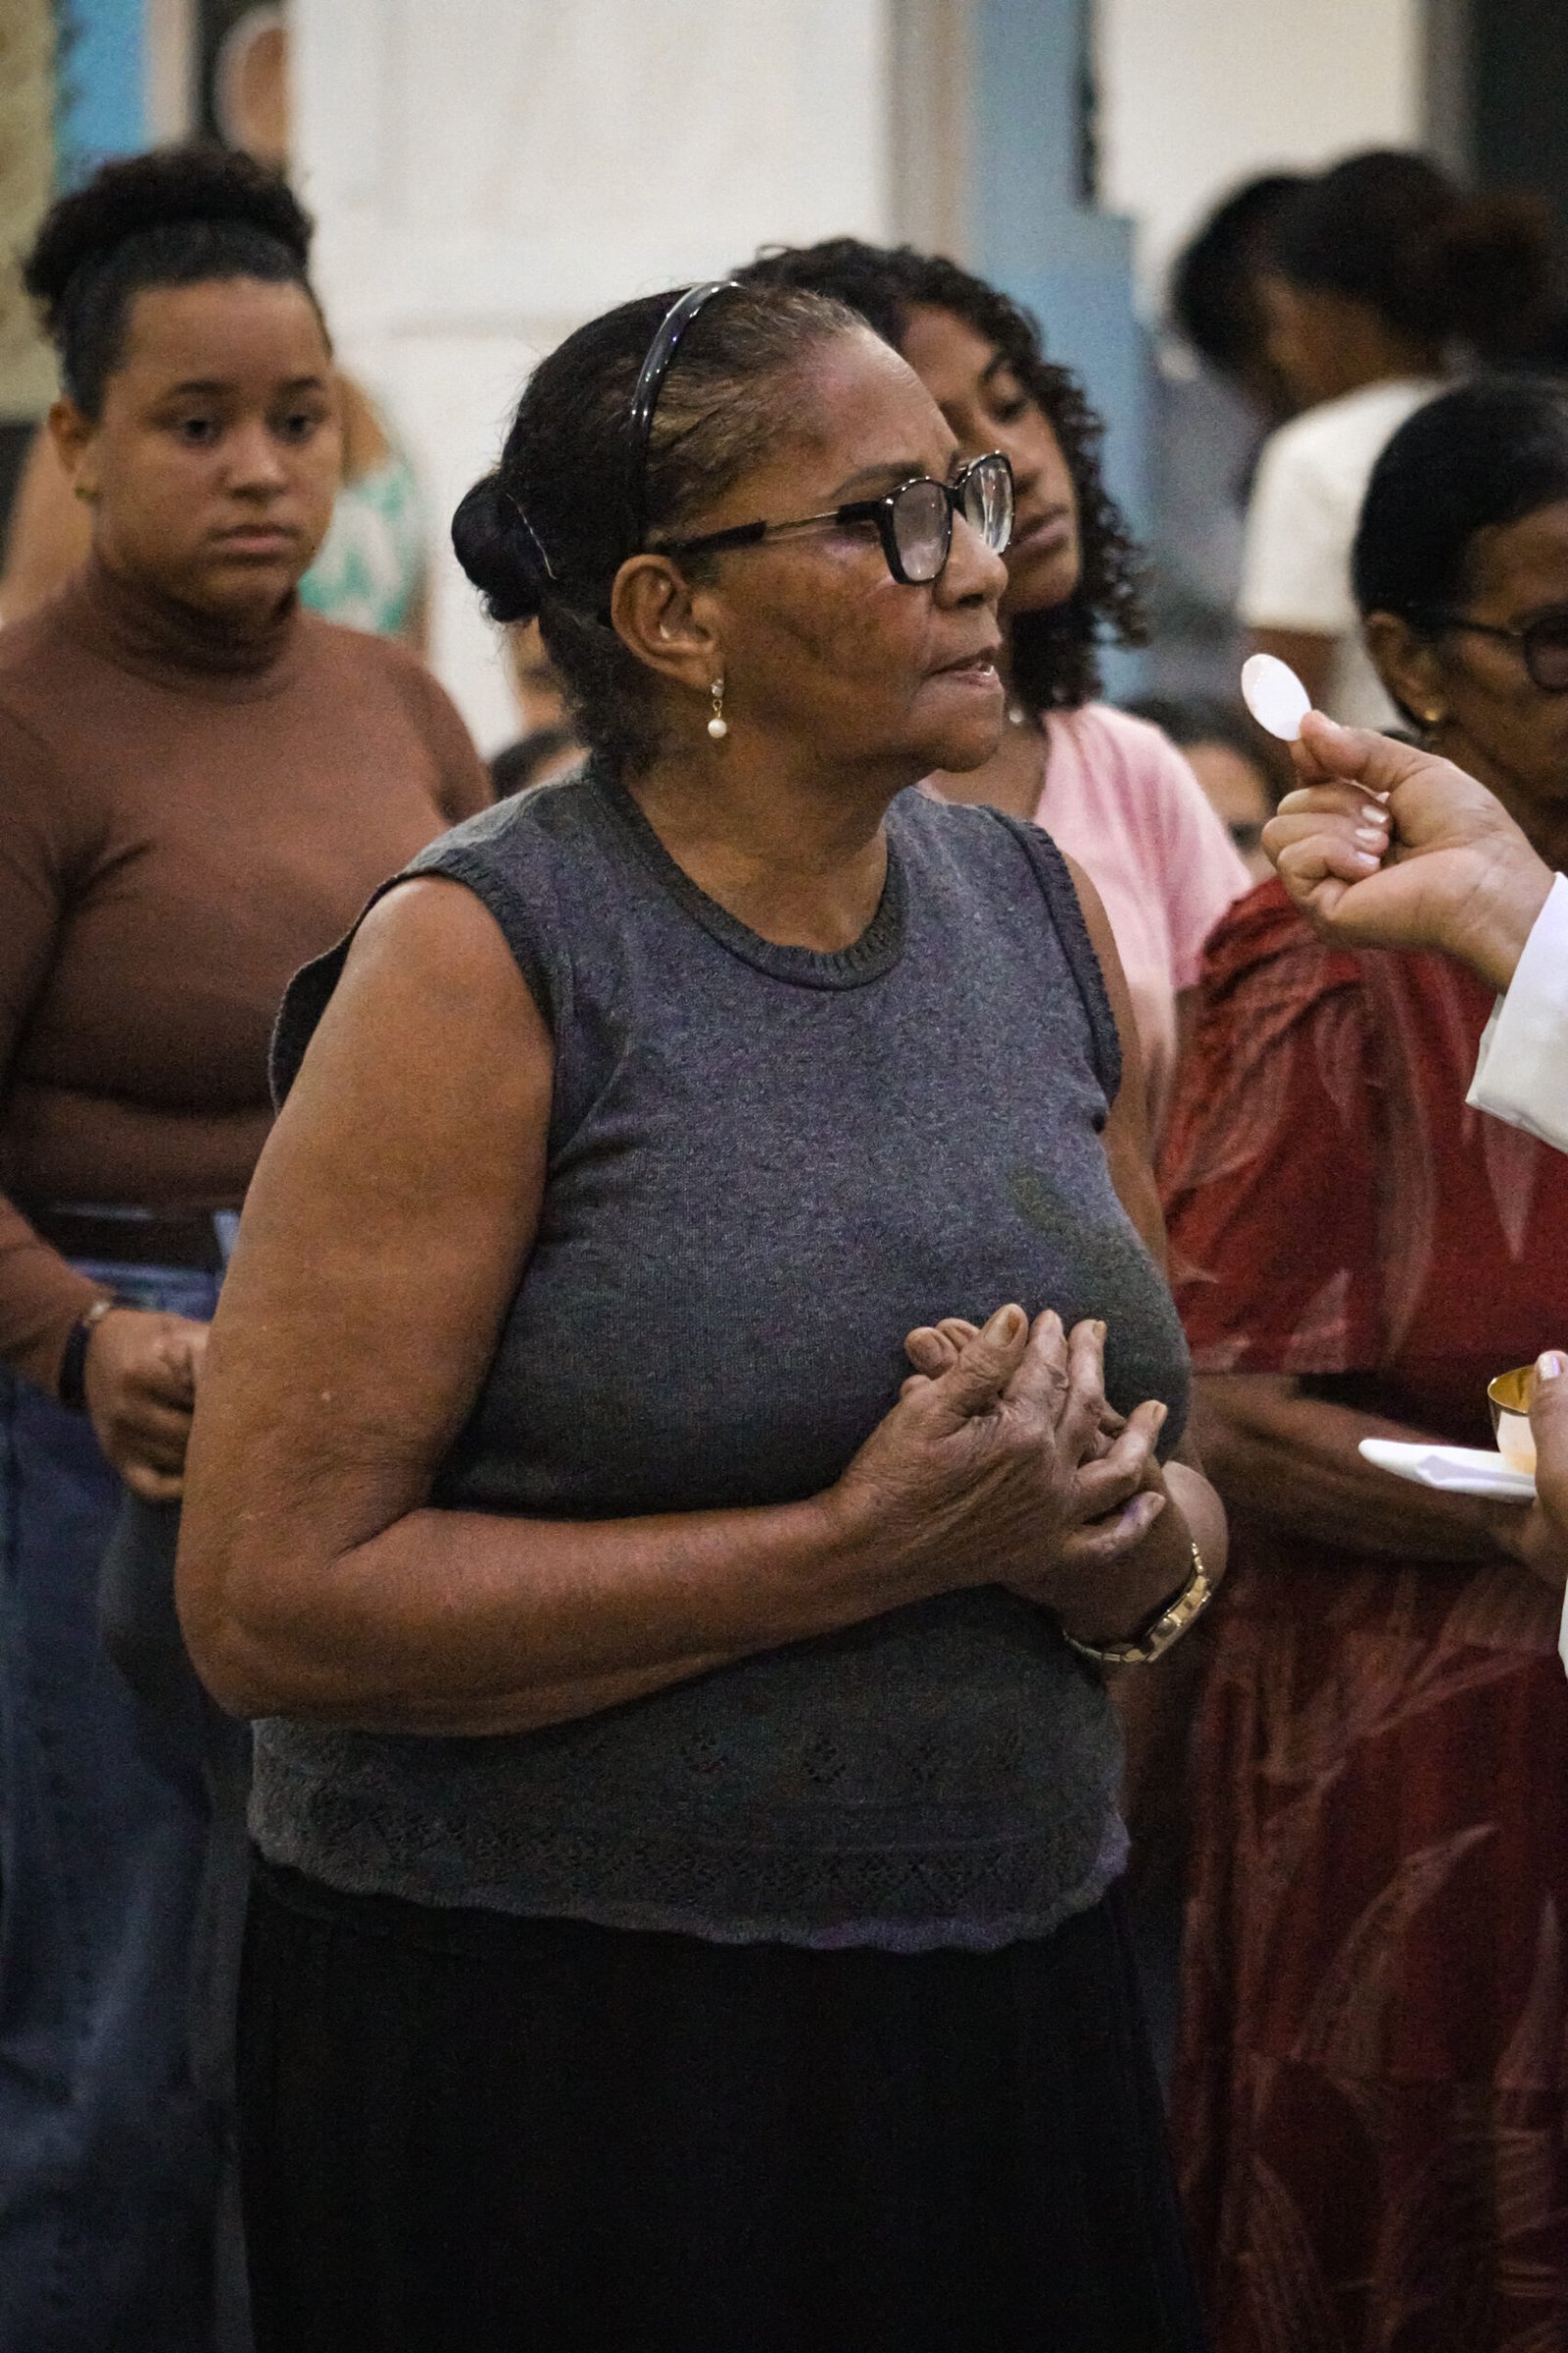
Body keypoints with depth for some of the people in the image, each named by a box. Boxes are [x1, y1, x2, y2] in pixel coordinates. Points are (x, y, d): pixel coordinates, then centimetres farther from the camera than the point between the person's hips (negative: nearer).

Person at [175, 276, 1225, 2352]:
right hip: (552, 2068, -6)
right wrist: (866, 1549, -21)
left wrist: (1146, 1549, -7)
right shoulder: (483, 966, -11)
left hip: (1006, 2026, 6)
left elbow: (1166, 1452, 18)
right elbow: (270, 1600, -17)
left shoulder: (1036, 912, 8)